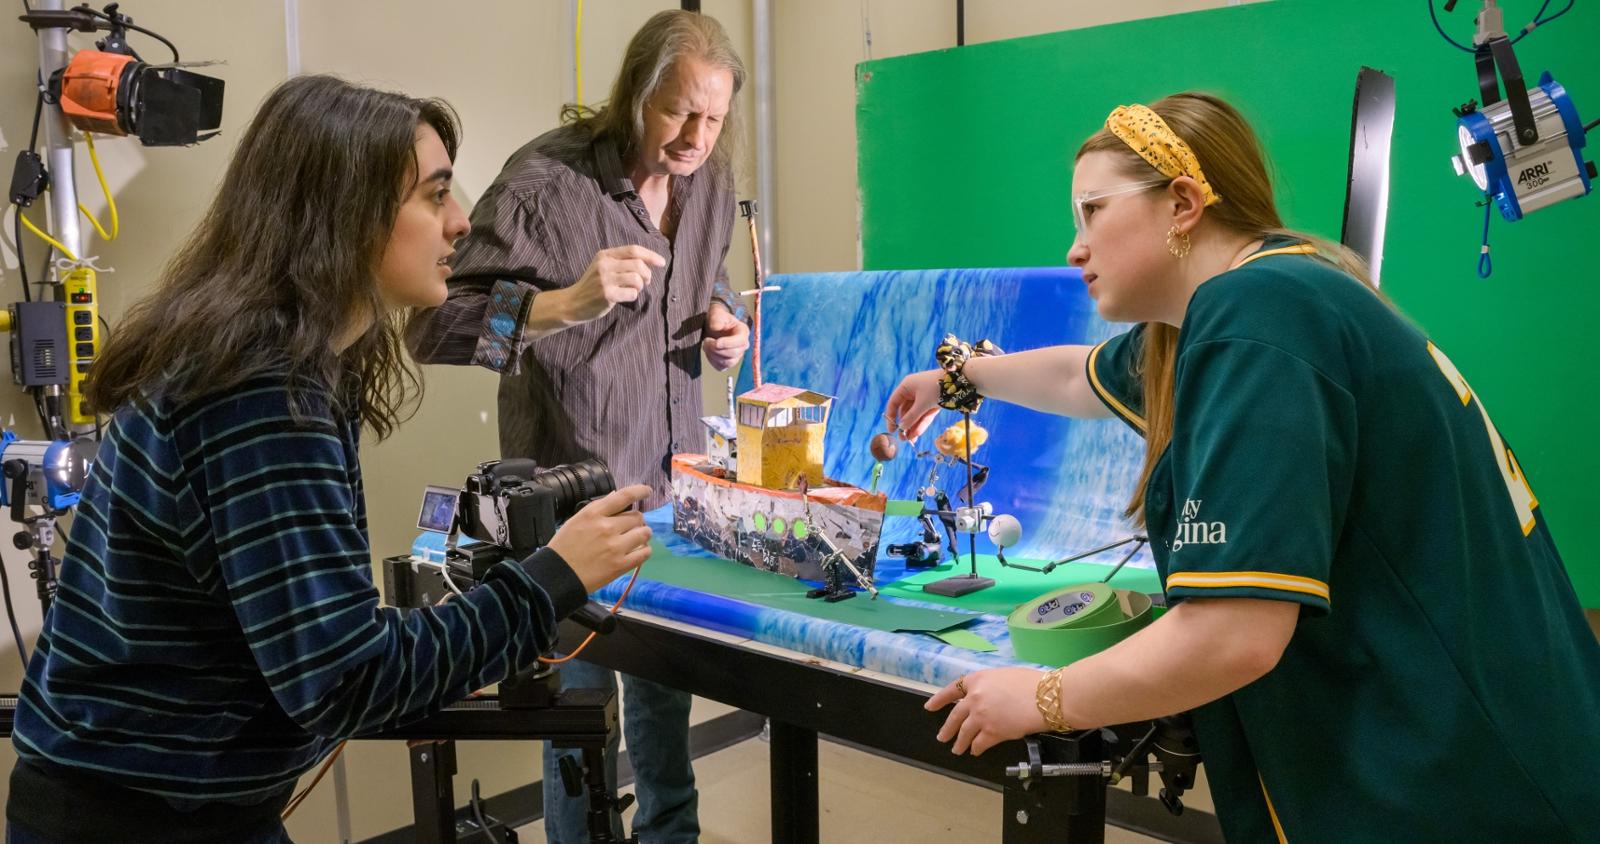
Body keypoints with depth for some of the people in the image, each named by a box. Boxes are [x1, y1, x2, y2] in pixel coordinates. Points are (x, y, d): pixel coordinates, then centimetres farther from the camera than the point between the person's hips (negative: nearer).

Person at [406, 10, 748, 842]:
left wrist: (721, 319, 0)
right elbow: (434, 324, -21)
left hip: (677, 481, 6)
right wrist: (563, 306, -34)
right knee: (580, 696, 8)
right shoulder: (545, 180, -19)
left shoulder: (710, 182, 2)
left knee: (668, 670, 21)